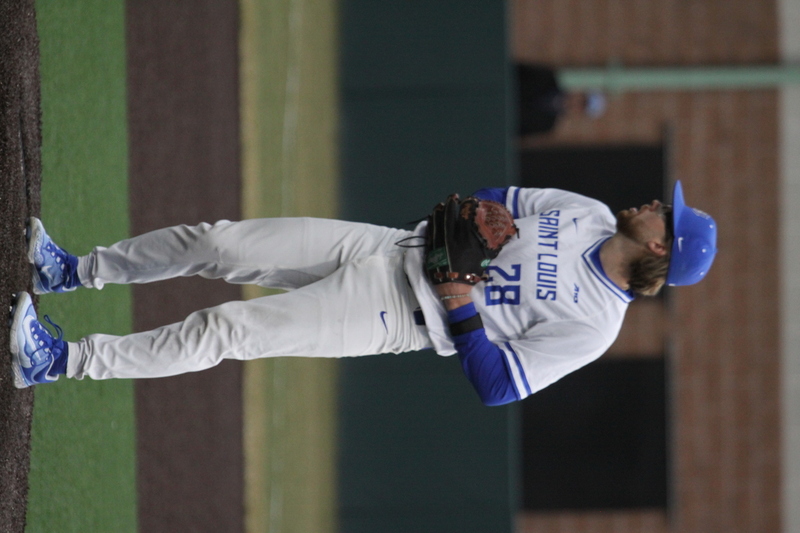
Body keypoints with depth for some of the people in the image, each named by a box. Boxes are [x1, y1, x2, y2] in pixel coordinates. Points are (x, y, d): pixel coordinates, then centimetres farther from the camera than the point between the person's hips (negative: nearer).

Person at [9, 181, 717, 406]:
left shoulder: (592, 326, -17)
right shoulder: (588, 214, 3)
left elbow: (498, 387, -19)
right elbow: (493, 199, 15)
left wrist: (461, 307, -25)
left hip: (389, 319, -7)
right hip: (389, 247, 7)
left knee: (220, 331, -14)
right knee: (214, 243, 1)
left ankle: (58, 361, -8)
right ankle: (73, 273, 18)